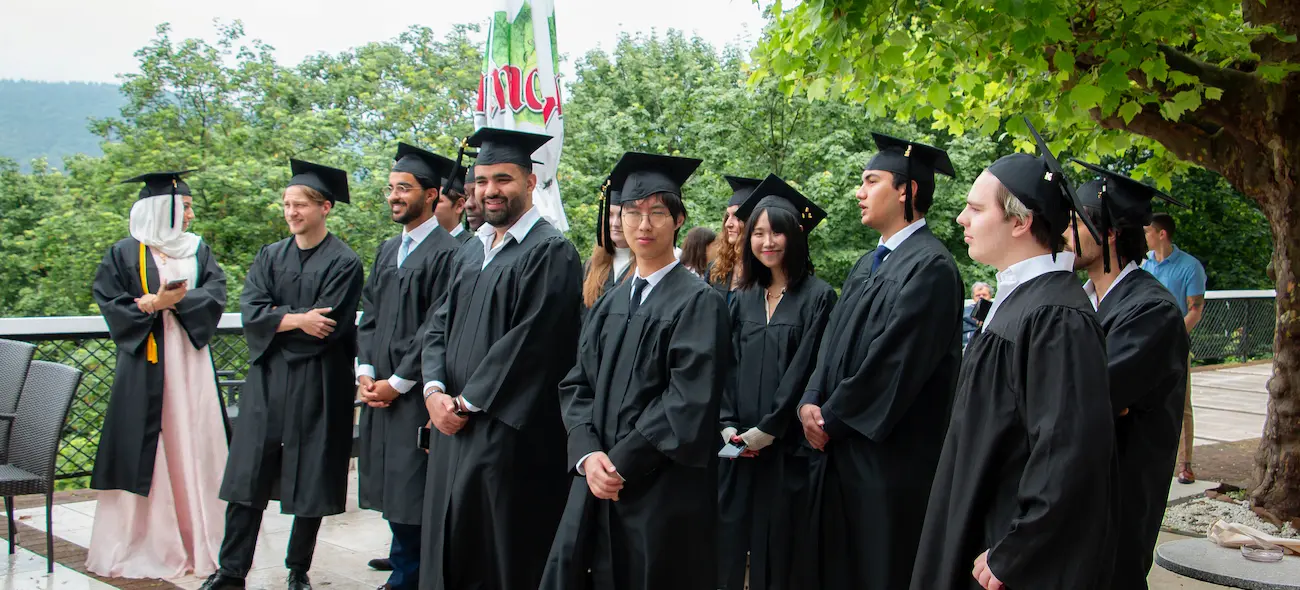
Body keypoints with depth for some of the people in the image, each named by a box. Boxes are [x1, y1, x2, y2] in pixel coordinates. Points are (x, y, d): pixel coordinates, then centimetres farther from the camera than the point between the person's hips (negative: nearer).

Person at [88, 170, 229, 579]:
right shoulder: (125, 253, 2)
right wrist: (152, 304, -14)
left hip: (191, 360, 3)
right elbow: (108, 299, -4)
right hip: (145, 363, -3)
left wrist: (175, 300, -14)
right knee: (145, 451, -3)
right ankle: (142, 542, 3)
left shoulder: (198, 250, 13)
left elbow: (216, 293, 1)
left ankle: (196, 539, 8)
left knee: (194, 446, 2)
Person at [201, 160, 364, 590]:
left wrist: (277, 317, -7)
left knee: (311, 483, 4)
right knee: (248, 476, 3)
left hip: (317, 385, -4)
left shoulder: (344, 263, -5)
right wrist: (296, 319, -16)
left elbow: (328, 327, -15)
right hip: (267, 379, 4)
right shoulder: (270, 256, 10)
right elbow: (250, 312, -2)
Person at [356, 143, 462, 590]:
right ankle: (405, 554, 27)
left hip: (415, 393, -8)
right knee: (388, 482, 13)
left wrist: (398, 382, -13)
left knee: (409, 487, -3)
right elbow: (369, 315, 16)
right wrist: (365, 371, 2)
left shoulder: (446, 253, -11)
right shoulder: (388, 251, 15)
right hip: (379, 388, 8)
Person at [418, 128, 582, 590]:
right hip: (456, 427, 8)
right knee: (451, 548, 12)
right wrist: (435, 390, -5)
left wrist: (468, 402, -13)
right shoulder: (472, 251, 16)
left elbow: (530, 340, -17)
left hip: (508, 431, -8)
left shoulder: (550, 252, -10)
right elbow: (440, 325, 13)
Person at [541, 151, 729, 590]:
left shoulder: (699, 302, -6)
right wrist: (587, 454, -8)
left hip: (663, 492, -5)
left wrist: (623, 461, -15)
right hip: (597, 488, 5)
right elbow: (577, 384, 9)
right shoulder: (609, 305, 14)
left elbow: (690, 401, -14)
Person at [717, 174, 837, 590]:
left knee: (780, 549, 1)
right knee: (730, 542, 7)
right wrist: (728, 425, -5)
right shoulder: (742, 300, 12)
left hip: (789, 446, -4)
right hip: (740, 445, 5)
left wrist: (769, 429, -14)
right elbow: (726, 367, 9)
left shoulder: (817, 297, -4)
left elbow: (808, 369, -10)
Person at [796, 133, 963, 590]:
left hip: (889, 456, -9)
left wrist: (831, 420, -13)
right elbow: (835, 341, 13)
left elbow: (892, 363, -20)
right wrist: (811, 402, -4)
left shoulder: (929, 266, -16)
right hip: (843, 447, 9)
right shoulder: (869, 264, 14)